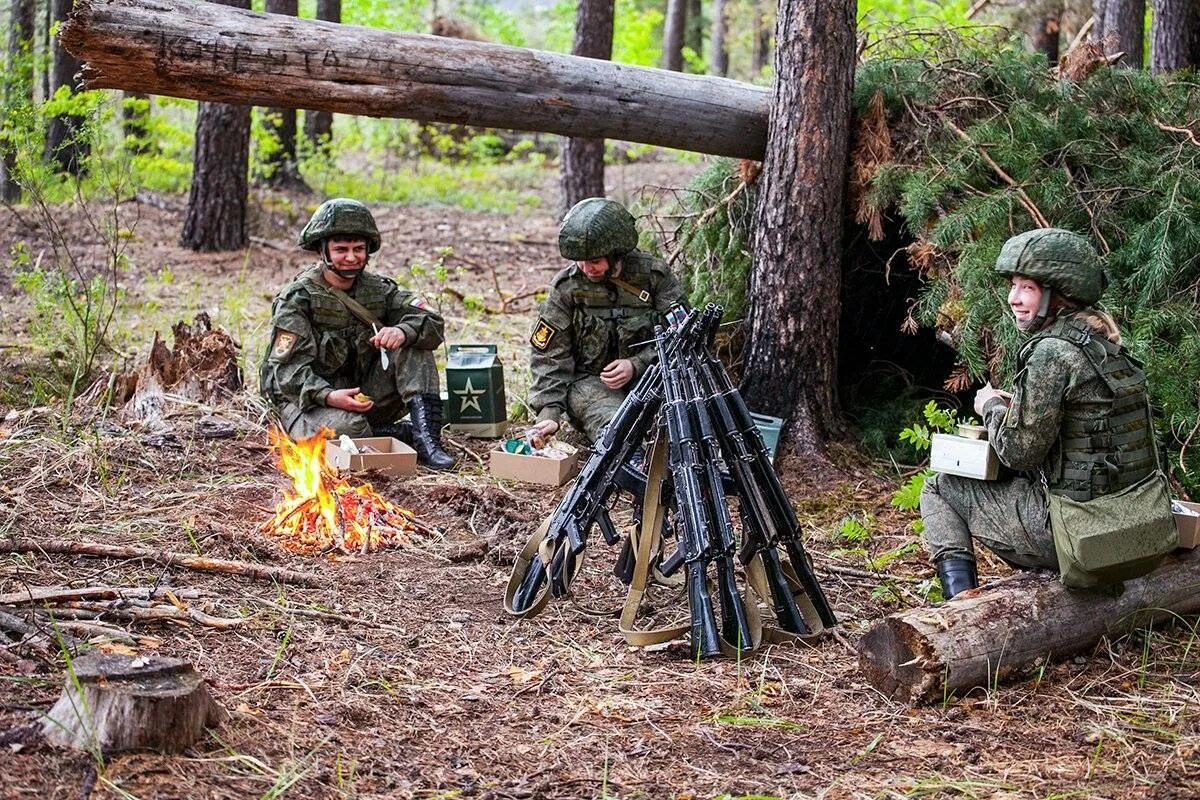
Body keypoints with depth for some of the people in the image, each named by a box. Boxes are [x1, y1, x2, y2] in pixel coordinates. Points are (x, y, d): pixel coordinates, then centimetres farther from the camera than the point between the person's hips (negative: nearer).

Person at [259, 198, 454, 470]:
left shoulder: (378, 289, 3)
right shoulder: (297, 298, -10)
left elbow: (433, 324, -7)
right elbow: (288, 369, -18)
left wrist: (403, 332, -30)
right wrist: (328, 396, -37)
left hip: (365, 397, 5)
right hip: (307, 399, -5)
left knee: (413, 343, -12)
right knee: (344, 428, -39)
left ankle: (426, 436, -21)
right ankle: (405, 434, -12)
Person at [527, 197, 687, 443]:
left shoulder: (654, 275, -4)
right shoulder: (566, 287, -3)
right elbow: (549, 356, -1)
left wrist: (636, 365, -16)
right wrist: (549, 411, -15)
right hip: (589, 380, -1)